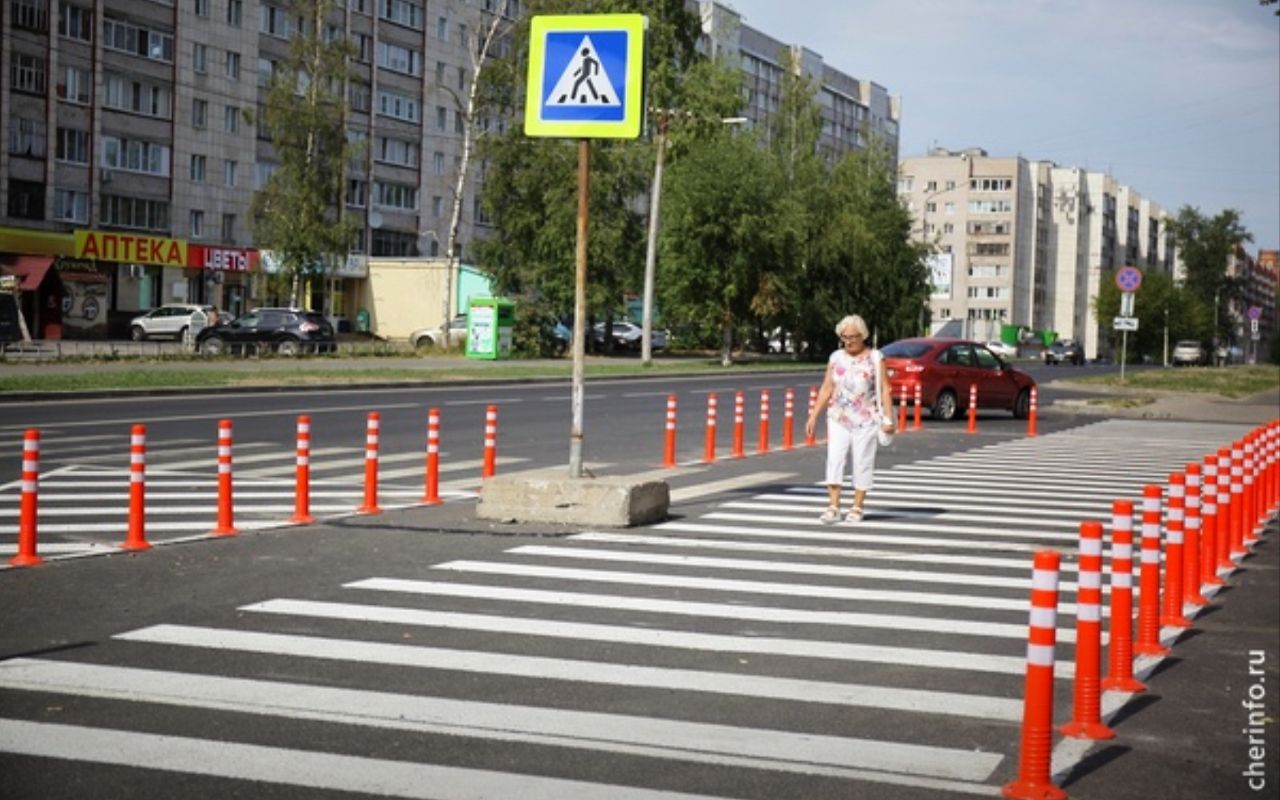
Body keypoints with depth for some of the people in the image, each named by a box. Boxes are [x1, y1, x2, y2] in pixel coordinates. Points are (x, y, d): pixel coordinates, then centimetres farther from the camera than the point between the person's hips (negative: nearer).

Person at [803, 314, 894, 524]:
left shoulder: (875, 358, 0)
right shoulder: (836, 358, 7)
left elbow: (884, 389, -2)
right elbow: (826, 389, 9)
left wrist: (888, 419, -9)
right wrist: (814, 416, 3)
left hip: (866, 421, -2)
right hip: (839, 419, 2)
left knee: (862, 464, 1)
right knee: (834, 460, -9)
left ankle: (857, 509, 10)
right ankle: (833, 507, -9)